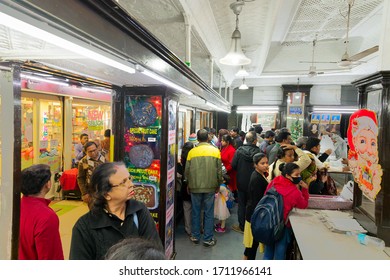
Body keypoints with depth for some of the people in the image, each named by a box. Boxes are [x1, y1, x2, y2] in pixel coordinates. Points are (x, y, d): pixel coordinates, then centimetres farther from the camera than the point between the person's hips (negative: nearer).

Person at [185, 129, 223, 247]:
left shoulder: (192, 152, -6)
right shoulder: (215, 151, -5)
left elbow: (187, 171, 0)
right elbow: (219, 170, -2)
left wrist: (189, 184, 16)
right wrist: (218, 185, 11)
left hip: (195, 187, 1)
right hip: (210, 187, 0)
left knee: (196, 212, 14)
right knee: (209, 213, 9)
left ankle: (195, 236, 26)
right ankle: (208, 239, 16)